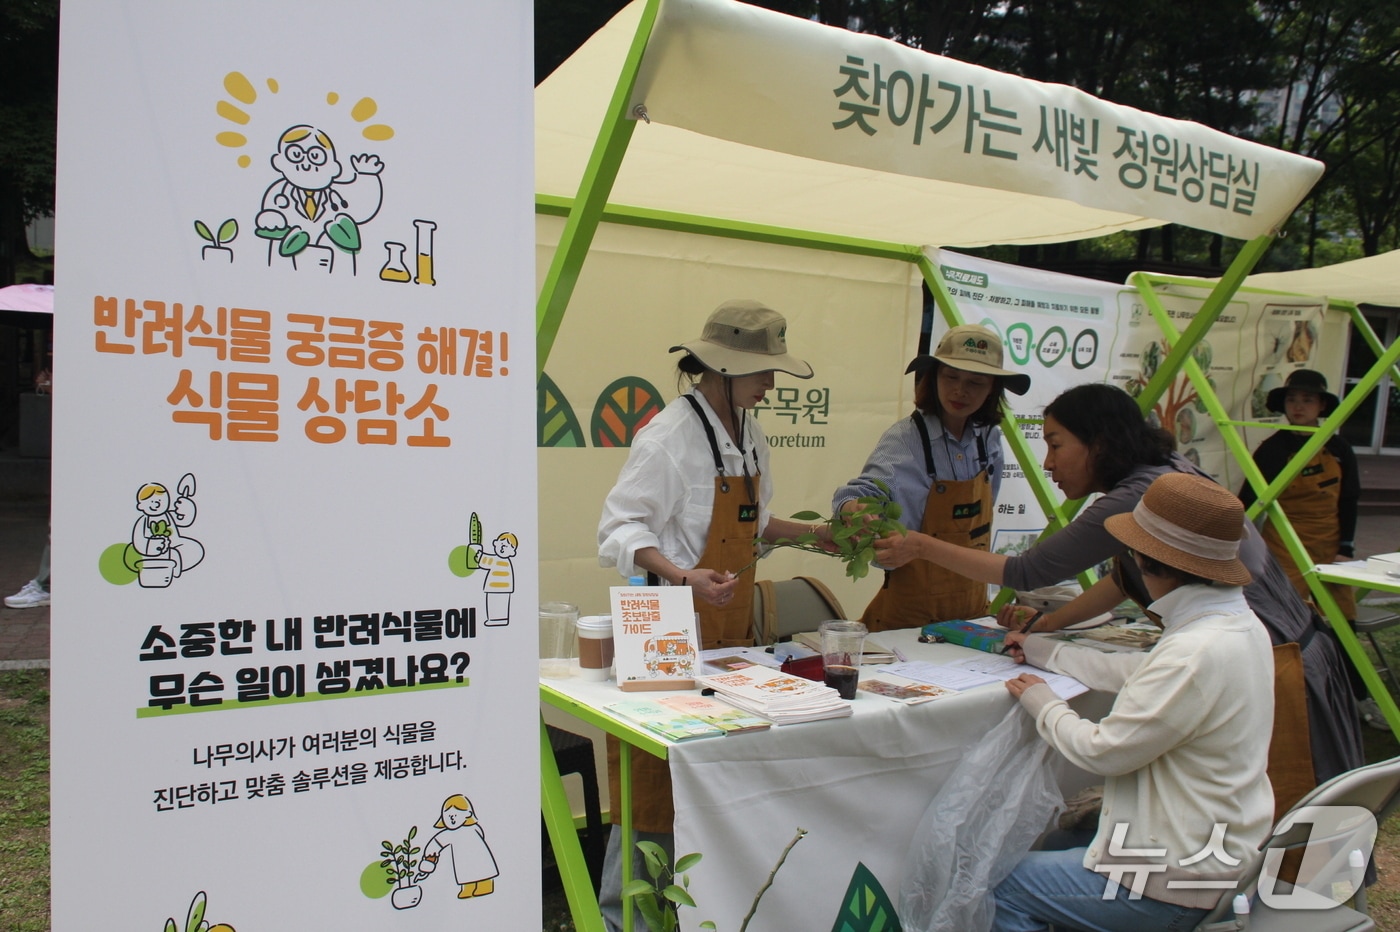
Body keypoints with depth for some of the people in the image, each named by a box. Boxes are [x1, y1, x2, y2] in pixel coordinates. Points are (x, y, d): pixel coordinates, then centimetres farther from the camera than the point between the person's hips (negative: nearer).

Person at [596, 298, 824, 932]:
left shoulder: (749, 435, 11)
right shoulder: (671, 435, -16)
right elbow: (622, 528, -18)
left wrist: (814, 534, 14)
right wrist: (684, 577, -30)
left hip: (732, 624, 8)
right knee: (658, 774, -1)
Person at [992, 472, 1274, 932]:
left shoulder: (1195, 653, -31)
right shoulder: (1239, 623, 0)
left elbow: (1102, 751, -22)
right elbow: (1134, 673, 14)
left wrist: (1041, 702, -4)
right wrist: (1042, 649, 21)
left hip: (1180, 882, -10)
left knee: (1008, 889, 4)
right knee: (1053, 844, 25)